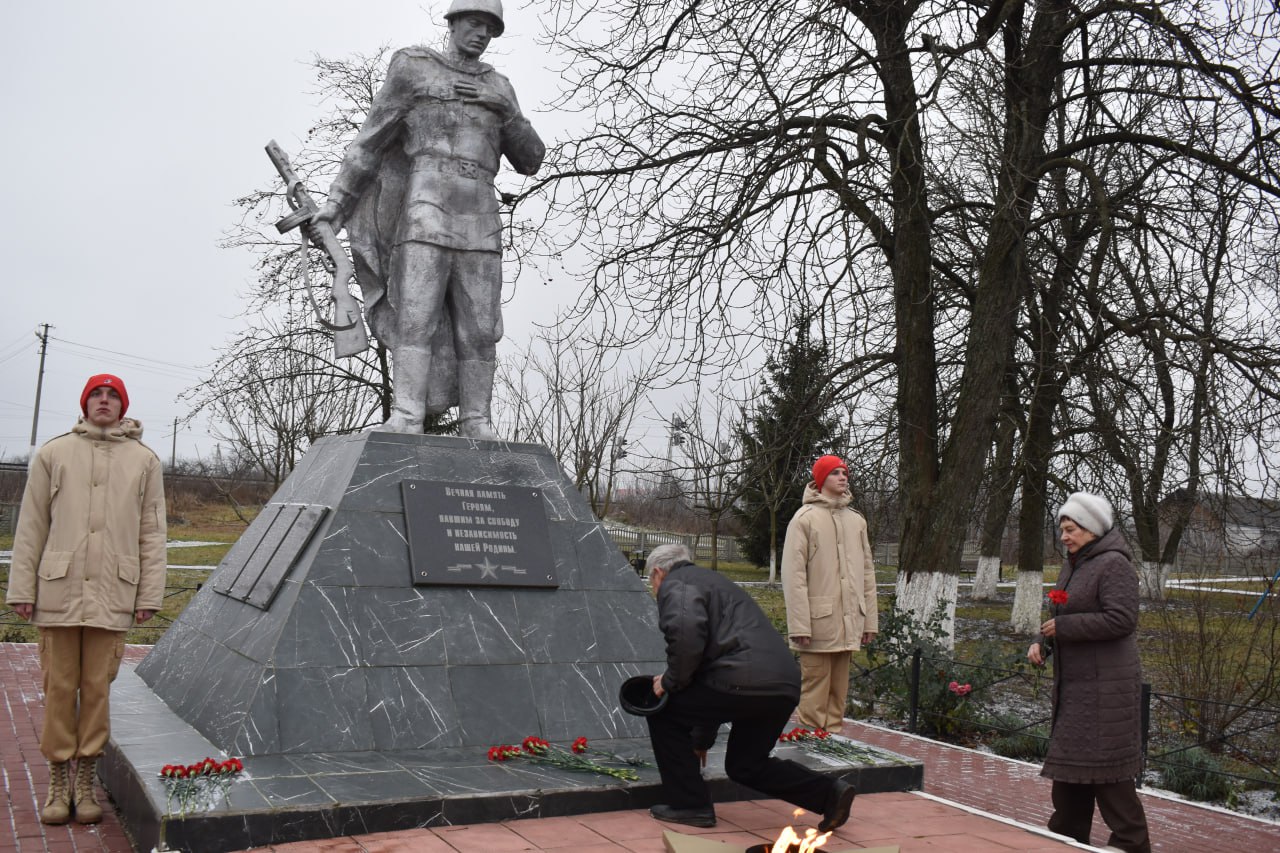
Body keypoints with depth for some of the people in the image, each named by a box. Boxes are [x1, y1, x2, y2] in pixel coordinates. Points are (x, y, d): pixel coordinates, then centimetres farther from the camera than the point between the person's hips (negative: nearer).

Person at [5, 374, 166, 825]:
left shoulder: (143, 460, 9)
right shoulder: (53, 454, 8)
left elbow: (152, 533, 8)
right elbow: (31, 526, 7)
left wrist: (149, 594, 3)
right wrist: (21, 588, 2)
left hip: (112, 594, 0)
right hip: (58, 591, 0)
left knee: (97, 688, 4)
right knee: (59, 687, 4)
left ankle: (86, 783, 15)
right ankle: (59, 783, 15)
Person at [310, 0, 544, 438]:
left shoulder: (497, 88, 22)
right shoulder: (413, 66, 10)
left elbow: (530, 159, 16)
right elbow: (370, 139, 6)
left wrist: (503, 106, 0)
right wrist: (336, 201, 0)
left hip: (479, 220, 4)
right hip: (426, 208, -4)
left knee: (479, 329, -3)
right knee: (416, 317, -16)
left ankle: (477, 430, -3)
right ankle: (406, 422, -21)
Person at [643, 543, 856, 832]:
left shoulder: (675, 584, 4)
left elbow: (687, 633, -20)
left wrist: (670, 681, -3)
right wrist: (701, 740, 42)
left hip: (744, 682, -9)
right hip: (785, 686, 9)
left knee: (663, 712, 12)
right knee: (744, 765, 26)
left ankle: (690, 805, 14)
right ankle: (829, 793, 13)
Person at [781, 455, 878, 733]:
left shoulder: (856, 520, 14)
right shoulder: (805, 518, -5)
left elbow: (867, 572, 17)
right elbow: (793, 575, -10)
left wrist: (870, 620, 12)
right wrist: (799, 625, -16)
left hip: (849, 624, 6)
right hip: (818, 623, -6)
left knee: (839, 692, 12)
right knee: (814, 693, -3)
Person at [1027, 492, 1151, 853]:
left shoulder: (1114, 564, -14)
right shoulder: (1073, 565, 15)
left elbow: (1122, 619, -23)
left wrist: (1064, 627, -20)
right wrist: (1041, 641, 4)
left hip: (1105, 687, -10)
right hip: (1074, 685, 10)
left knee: (1107, 770, -3)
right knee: (1068, 766, 15)